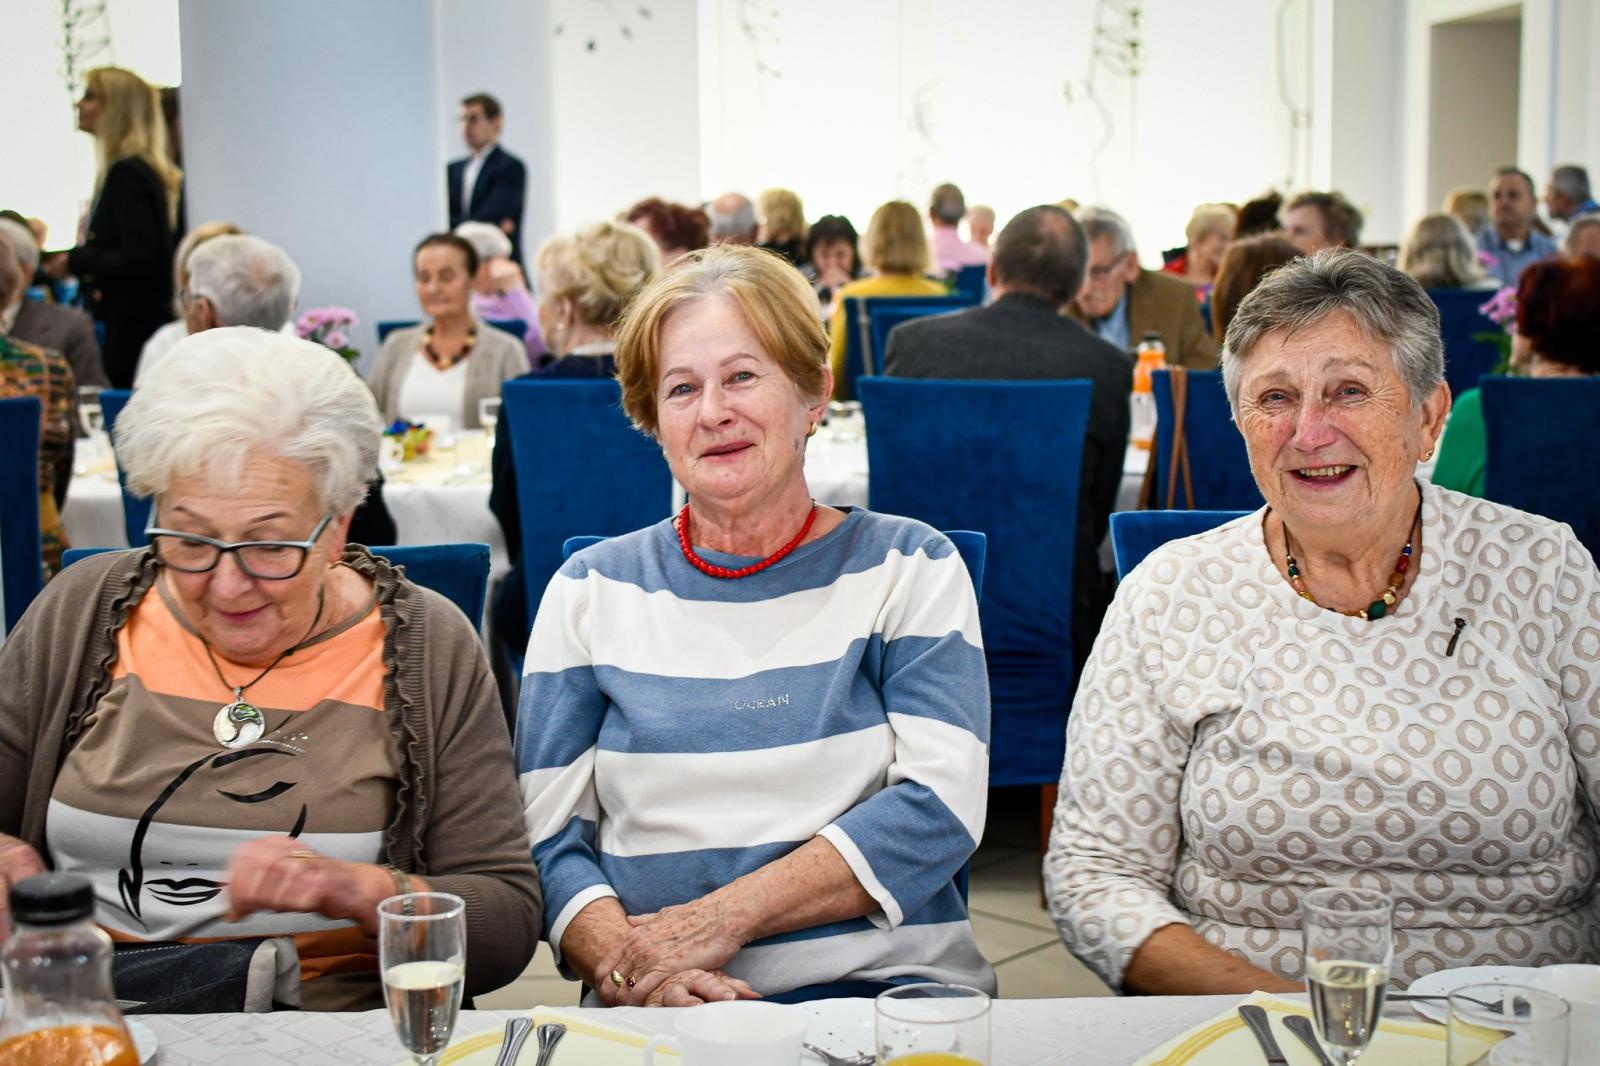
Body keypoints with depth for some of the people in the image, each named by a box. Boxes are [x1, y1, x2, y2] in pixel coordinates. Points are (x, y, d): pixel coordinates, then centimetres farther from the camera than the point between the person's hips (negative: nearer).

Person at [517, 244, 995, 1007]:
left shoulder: (910, 567, 8)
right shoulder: (592, 590, 11)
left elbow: (941, 805, -4)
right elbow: (545, 832, 6)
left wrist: (721, 917, -13)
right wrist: (624, 961, -15)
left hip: (887, 987, -1)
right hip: (659, 1019, 1)